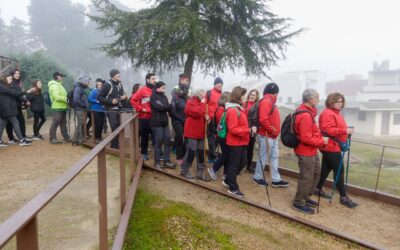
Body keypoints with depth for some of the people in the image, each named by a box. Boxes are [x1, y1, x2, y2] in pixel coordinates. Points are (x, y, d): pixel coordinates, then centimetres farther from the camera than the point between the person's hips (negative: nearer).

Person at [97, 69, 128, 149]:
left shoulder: (120, 84, 10)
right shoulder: (107, 85, -11)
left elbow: (123, 95, 23)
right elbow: (99, 97, -11)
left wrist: (124, 97, -1)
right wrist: (111, 101, -20)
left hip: (118, 109, 7)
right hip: (111, 109, -7)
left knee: (118, 127, 12)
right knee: (115, 128, -10)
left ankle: (114, 145, 25)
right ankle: (115, 146, 0)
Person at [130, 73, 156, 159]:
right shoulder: (142, 90, -7)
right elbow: (133, 100, -10)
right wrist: (141, 109, -13)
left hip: (154, 117, 4)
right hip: (144, 117, -3)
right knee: (144, 136, 8)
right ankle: (144, 153, 21)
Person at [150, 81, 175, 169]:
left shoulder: (164, 96, 14)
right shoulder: (153, 97, -7)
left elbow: (167, 108, 7)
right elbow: (159, 107, -20)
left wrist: (169, 107, -15)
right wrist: (170, 106, -12)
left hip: (165, 122, 7)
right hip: (157, 123, -7)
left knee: (168, 141, 5)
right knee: (159, 142, -1)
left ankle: (166, 161, 14)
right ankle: (157, 162, 12)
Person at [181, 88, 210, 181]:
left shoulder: (200, 103, 16)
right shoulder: (190, 102, -12)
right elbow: (198, 113, -26)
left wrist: (206, 116, 2)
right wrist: (202, 104, -15)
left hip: (200, 132, 9)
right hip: (192, 132, -8)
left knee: (201, 153, 9)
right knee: (191, 152, -4)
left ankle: (200, 173, 17)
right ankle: (184, 170, 14)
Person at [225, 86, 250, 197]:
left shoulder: (238, 108, 12)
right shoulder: (232, 110, -20)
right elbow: (233, 129, -25)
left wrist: (248, 130, 3)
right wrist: (248, 130, -27)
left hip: (241, 142, 10)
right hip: (235, 142, -10)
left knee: (242, 162, 18)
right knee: (234, 164, 3)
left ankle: (229, 180, 34)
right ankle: (233, 188, 17)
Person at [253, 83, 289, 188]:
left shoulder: (270, 101, 15)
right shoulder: (266, 101, -18)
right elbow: (263, 119, -29)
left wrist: (274, 131, 12)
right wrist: (272, 130, -18)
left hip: (273, 136, 10)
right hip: (266, 135, -10)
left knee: (275, 157, 13)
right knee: (263, 157, 3)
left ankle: (276, 180, 20)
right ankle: (258, 177, 19)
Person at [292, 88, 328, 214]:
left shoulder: (306, 111, 7)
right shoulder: (305, 116, -26)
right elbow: (306, 138, -27)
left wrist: (319, 136, 5)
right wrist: (322, 141, -15)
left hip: (311, 151, 11)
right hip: (306, 152, -11)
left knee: (316, 173, 22)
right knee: (306, 177, 1)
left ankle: (305, 197, 35)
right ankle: (299, 203, 17)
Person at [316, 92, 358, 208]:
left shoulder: (336, 113, 18)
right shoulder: (327, 113, -16)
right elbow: (328, 130, -26)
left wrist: (347, 131, 10)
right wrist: (345, 131, -26)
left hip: (334, 147, 10)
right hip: (331, 147, -10)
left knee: (326, 168, 15)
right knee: (339, 170, -5)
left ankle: (318, 189, 27)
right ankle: (343, 197, 4)